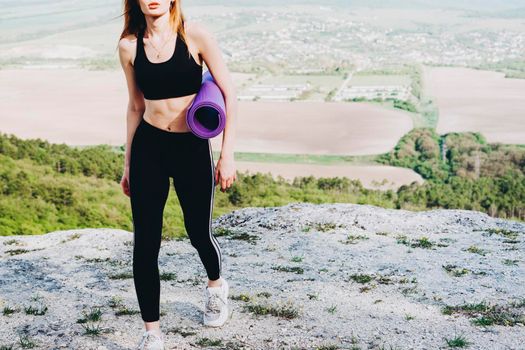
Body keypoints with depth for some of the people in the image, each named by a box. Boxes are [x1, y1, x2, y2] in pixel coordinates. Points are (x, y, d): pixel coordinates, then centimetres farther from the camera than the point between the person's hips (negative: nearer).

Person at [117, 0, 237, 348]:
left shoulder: (195, 35, -8)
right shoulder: (129, 46, 1)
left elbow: (229, 94, -6)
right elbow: (136, 106, 11)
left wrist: (227, 155, -11)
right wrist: (128, 164, 15)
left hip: (192, 148, -2)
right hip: (148, 148, 2)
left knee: (199, 232, 12)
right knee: (145, 244, 0)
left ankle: (216, 286, 47)